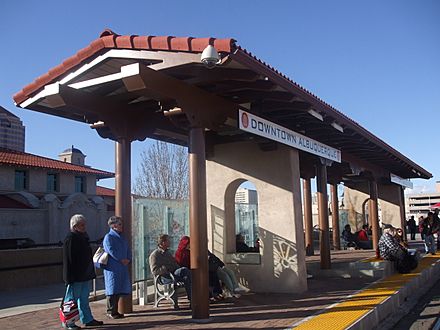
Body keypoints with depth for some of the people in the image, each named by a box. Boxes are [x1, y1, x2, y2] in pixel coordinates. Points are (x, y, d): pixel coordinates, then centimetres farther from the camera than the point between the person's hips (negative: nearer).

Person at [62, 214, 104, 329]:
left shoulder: (83, 237, 14)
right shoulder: (70, 239, -15)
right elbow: (69, 259, -20)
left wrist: (90, 272, 22)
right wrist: (70, 276, -22)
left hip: (84, 275, 9)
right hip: (75, 276, -9)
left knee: (84, 298, 14)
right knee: (71, 298, 0)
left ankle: (87, 319, 21)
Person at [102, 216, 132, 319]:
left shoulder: (122, 238, 18)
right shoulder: (108, 237, -7)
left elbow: (128, 250, 17)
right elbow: (111, 251, -16)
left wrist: (128, 259, -1)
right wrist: (122, 260, -14)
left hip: (122, 267, 8)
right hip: (112, 268, -8)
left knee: (119, 289, 9)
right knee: (112, 289, -3)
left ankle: (115, 311, 18)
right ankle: (111, 312, 4)